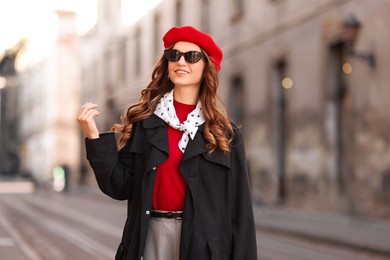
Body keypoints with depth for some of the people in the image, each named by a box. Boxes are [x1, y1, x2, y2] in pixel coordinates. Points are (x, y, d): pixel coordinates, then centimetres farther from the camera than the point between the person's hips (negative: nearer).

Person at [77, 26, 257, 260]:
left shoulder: (224, 134, 3)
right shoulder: (144, 122, 5)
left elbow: (239, 208, 0)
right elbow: (121, 187, 0)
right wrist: (95, 137, -8)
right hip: (150, 237, 1)